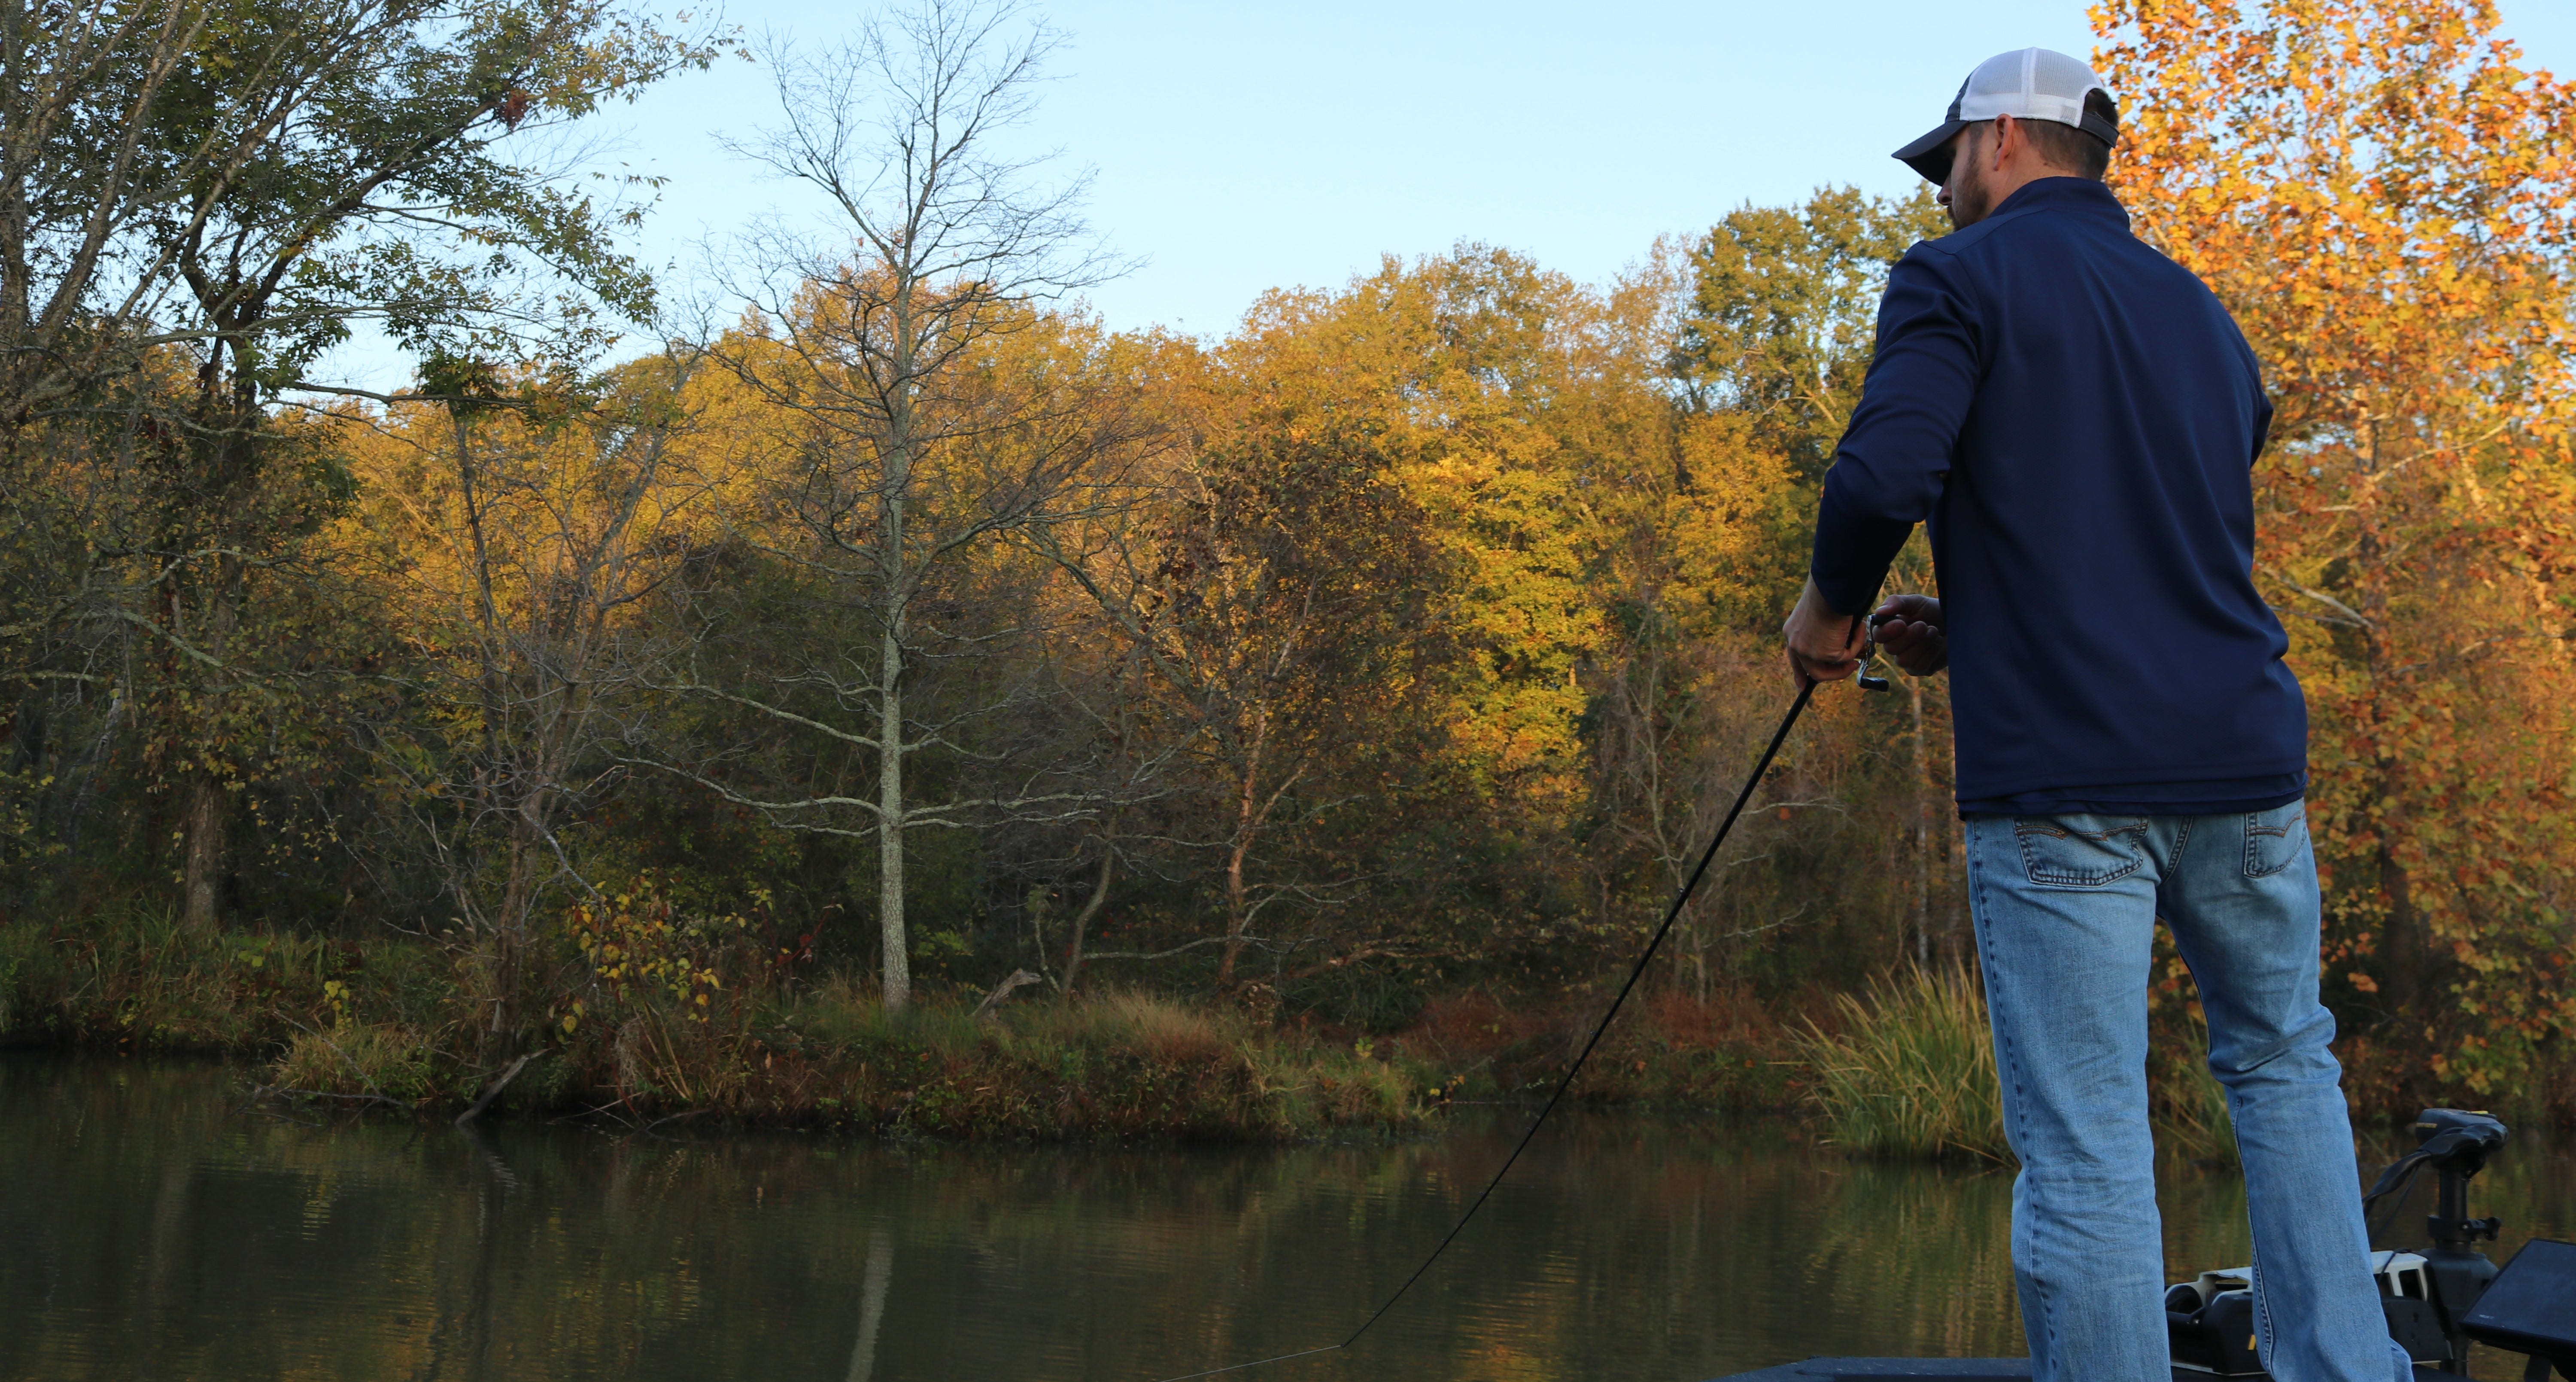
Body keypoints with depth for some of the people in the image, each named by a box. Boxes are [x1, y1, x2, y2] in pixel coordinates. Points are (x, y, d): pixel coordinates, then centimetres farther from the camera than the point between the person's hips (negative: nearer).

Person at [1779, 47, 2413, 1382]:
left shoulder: (1959, 278, 0)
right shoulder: (2202, 314, 21)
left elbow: (1886, 473, -17)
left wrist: (1830, 610, 2)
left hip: (2061, 776, -6)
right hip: (2240, 762, 6)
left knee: (2084, 1149, -4)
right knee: (2282, 1065, 22)